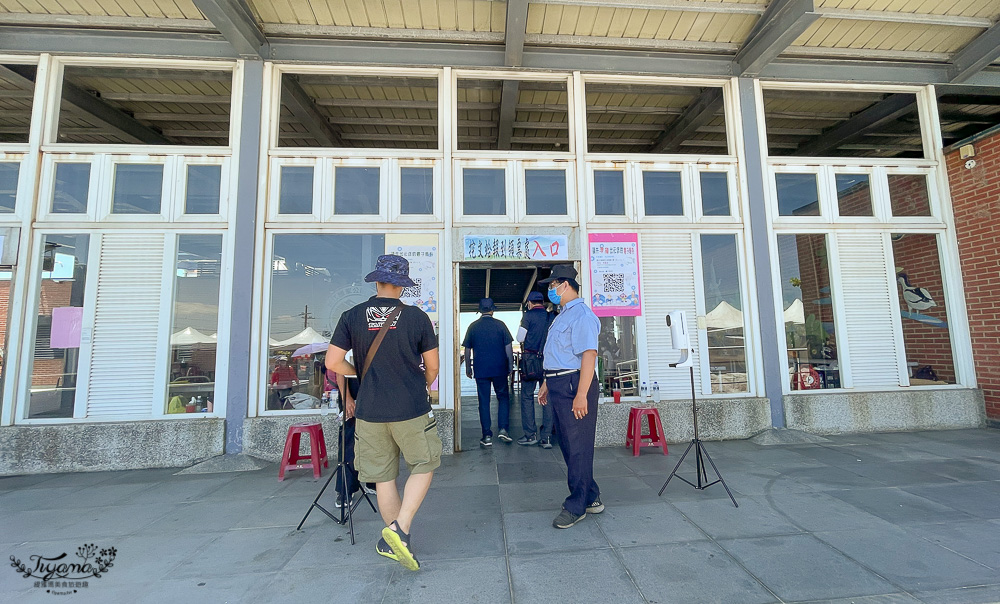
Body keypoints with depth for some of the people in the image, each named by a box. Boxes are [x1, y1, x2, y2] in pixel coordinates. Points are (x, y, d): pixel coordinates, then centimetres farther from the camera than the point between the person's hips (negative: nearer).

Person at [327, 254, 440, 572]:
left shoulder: (352, 316, -2)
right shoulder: (417, 316, -5)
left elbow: (333, 362, -3)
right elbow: (432, 367, 0)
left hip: (369, 411, 3)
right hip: (412, 409, -2)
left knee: (383, 477, 15)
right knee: (423, 466, 16)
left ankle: (395, 542, 29)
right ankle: (400, 528, 4)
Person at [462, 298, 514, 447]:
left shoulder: (473, 327, 3)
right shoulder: (500, 325, 0)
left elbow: (467, 350, 6)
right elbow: (508, 348, -1)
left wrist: (468, 368, 16)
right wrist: (510, 366, 8)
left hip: (480, 370, 1)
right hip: (499, 369, 0)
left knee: (484, 401, 6)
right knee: (503, 397, 13)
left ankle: (487, 436, 7)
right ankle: (503, 429, 3)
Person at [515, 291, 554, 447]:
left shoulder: (528, 316, -4)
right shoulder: (552, 317, 7)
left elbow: (520, 338, -3)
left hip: (530, 359, -4)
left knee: (527, 396, 4)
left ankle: (530, 435, 5)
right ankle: (547, 437, 7)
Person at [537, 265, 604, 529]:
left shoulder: (581, 314, -14)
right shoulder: (562, 315, 18)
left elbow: (589, 354, -22)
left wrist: (581, 394, -26)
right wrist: (547, 384, 23)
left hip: (574, 385, -10)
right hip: (559, 385, 10)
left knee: (577, 447, 2)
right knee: (567, 445, 17)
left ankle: (577, 506, 17)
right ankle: (591, 498, 32)